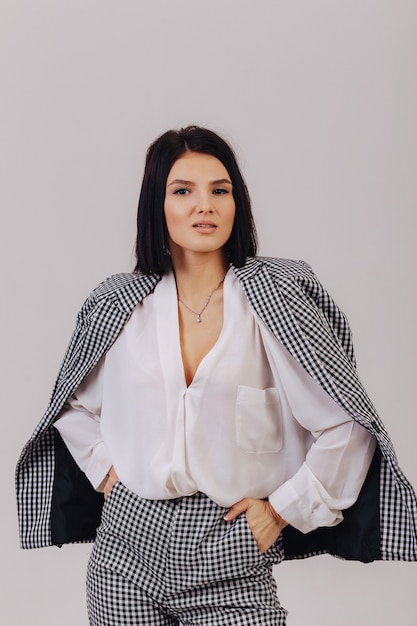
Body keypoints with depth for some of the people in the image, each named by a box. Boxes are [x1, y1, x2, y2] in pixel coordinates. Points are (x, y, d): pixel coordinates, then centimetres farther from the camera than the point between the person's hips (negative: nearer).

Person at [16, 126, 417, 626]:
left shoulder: (276, 298, -5)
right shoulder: (119, 304, 3)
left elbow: (347, 428, -4)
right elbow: (73, 405, 19)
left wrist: (284, 508, -4)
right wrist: (105, 469, 8)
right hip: (128, 547, 2)